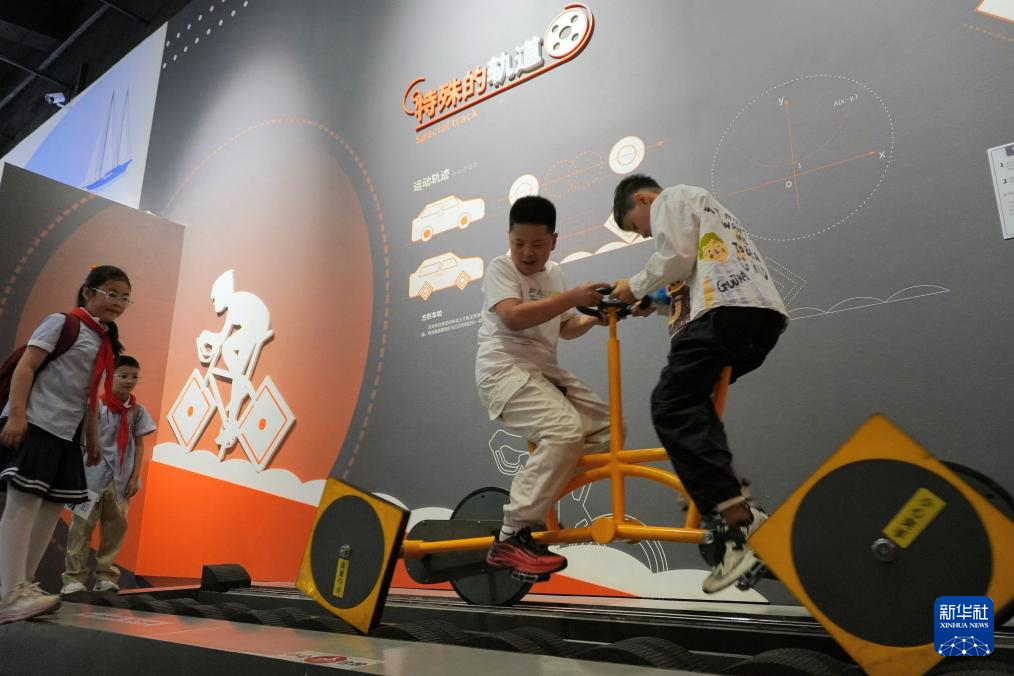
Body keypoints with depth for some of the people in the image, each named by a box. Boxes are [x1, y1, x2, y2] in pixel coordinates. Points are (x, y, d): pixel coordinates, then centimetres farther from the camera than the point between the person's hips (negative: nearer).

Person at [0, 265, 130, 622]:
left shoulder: (106, 343, 17)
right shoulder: (62, 322, -4)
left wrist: (92, 437, 18)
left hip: (66, 432, 8)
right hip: (34, 423, -8)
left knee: (54, 505, 8)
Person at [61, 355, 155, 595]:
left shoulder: (138, 411, 6)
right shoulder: (98, 404, -5)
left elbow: (139, 446, 8)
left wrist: (135, 477, 2)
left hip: (120, 477, 4)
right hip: (94, 472, -4)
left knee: (117, 524, 5)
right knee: (84, 522, -2)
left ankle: (105, 575, 14)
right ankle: (74, 576, 5)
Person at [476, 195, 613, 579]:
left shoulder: (553, 273, 16)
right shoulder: (500, 268, -6)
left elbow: (565, 329, 25)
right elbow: (513, 317, -24)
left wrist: (595, 317, 6)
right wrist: (573, 297, -25)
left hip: (544, 370, 8)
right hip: (504, 370, -8)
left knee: (606, 427, 1)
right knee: (566, 430, -29)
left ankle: (537, 502, 7)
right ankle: (510, 539, -24)